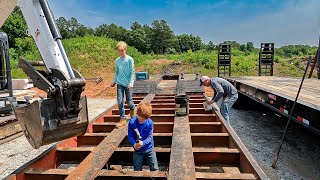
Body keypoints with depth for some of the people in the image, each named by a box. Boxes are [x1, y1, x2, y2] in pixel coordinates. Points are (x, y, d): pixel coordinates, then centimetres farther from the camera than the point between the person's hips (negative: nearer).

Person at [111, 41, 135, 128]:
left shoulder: (130, 59, -6)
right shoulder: (117, 60, 6)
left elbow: (132, 72, -7)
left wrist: (131, 83, -14)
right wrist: (114, 81, 14)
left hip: (128, 84, -3)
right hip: (120, 83, 3)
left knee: (129, 101, 5)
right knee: (120, 101, -3)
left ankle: (132, 109, 40)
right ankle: (122, 119, 7)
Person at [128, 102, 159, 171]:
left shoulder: (150, 122, -15)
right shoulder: (132, 122, -15)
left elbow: (150, 137, -14)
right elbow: (130, 136, -10)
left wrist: (143, 143, -33)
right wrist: (134, 144, -29)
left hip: (149, 149, 0)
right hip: (138, 150, 1)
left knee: (155, 169, 3)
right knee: (137, 170, 12)